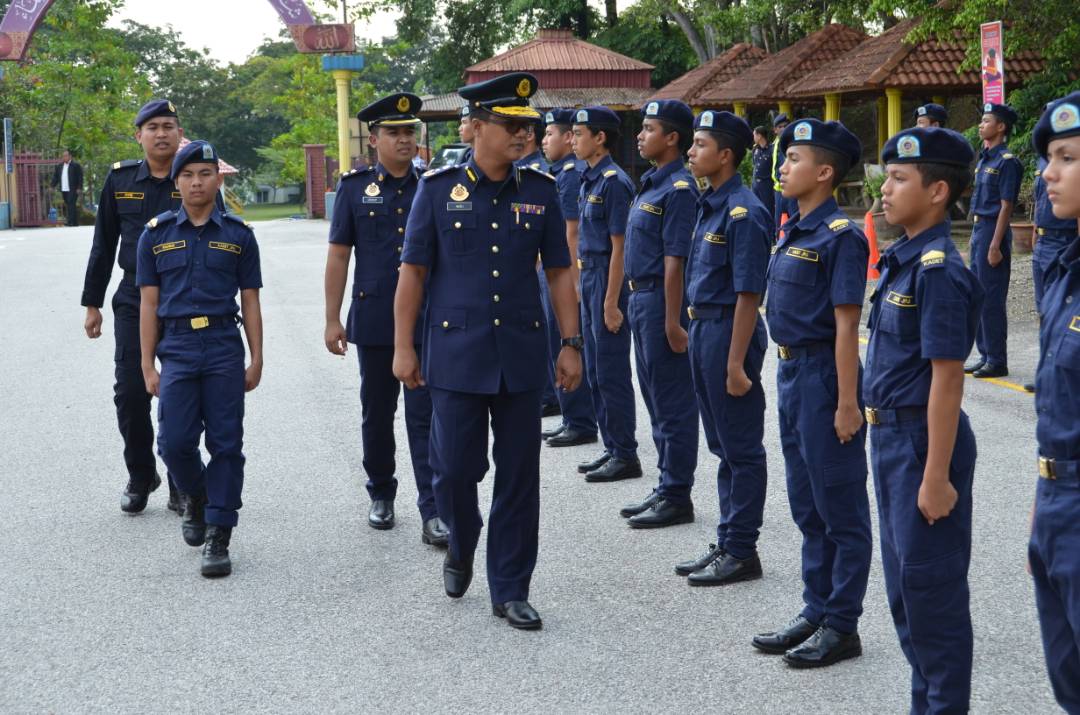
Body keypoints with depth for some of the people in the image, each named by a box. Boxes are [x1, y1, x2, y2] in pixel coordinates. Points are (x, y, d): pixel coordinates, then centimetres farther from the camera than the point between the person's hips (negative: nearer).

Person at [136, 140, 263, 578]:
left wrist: (256, 360, 3)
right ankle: (197, 498, 27)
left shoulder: (238, 235, 6)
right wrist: (148, 364, 3)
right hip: (176, 348, 1)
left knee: (225, 443, -2)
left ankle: (218, 536, 4)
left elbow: (250, 301, 7)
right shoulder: (156, 235, 7)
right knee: (175, 442, -4)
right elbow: (149, 303, 7)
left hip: (224, 348, 0)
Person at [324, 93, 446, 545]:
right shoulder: (354, 187, 3)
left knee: (425, 415, -5)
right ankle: (381, 495, 29)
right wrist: (332, 319, -1)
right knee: (377, 414, 12)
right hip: (374, 320, 1)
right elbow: (338, 256, 3)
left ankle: (432, 511, -5)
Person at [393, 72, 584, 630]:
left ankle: (510, 591, 15)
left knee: (519, 476, 4)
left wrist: (571, 344, 4)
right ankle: (461, 548, 33)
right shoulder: (438, 188, -2)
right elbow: (413, 271, 0)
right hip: (455, 354, -2)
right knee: (454, 468, 1)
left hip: (521, 355, 2)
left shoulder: (540, 191, 4)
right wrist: (403, 347, -3)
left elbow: (559, 271, 9)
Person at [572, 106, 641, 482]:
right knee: (595, 371, 13)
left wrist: (612, 303, -20)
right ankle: (612, 448, 21)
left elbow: (619, 247, -18)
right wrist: (583, 282, 16)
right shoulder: (589, 181, 12)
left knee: (611, 372, -4)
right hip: (589, 277, 10)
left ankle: (626, 455, 3)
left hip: (608, 278, -10)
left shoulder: (614, 182, -15)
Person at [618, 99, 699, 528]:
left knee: (673, 404, -2)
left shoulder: (679, 189, -17)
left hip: (662, 302, -10)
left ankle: (677, 497, 5)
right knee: (657, 401, 15)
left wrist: (673, 322, -22)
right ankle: (666, 487, 23)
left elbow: (675, 261, -20)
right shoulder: (652, 183, 13)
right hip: (642, 299, 10)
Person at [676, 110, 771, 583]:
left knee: (741, 449, 1)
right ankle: (727, 544, 25)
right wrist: (696, 332, 17)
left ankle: (742, 552, 9)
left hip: (728, 332, -10)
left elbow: (748, 294, -19)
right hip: (702, 329, 10)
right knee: (723, 447, 16)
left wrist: (736, 362, -20)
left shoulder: (743, 212, -17)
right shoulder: (709, 205, 11)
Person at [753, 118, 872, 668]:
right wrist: (789, 376, 17)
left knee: (841, 511, 1)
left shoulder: (841, 236, -15)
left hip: (823, 375, -9)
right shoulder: (792, 231, 11)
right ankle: (816, 613, 26)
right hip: (791, 374, 9)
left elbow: (845, 325, -18)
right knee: (808, 508, 16)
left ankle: (841, 627, 9)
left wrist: (847, 403, -19)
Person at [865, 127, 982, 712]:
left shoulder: (938, 271, -19)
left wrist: (936, 476, -21)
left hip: (924, 440, -10)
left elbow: (946, 379, -21)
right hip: (891, 435, 10)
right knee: (903, 579, 18)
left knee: (931, 584, 1)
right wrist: (886, 438, 18)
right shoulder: (901, 260, 8)